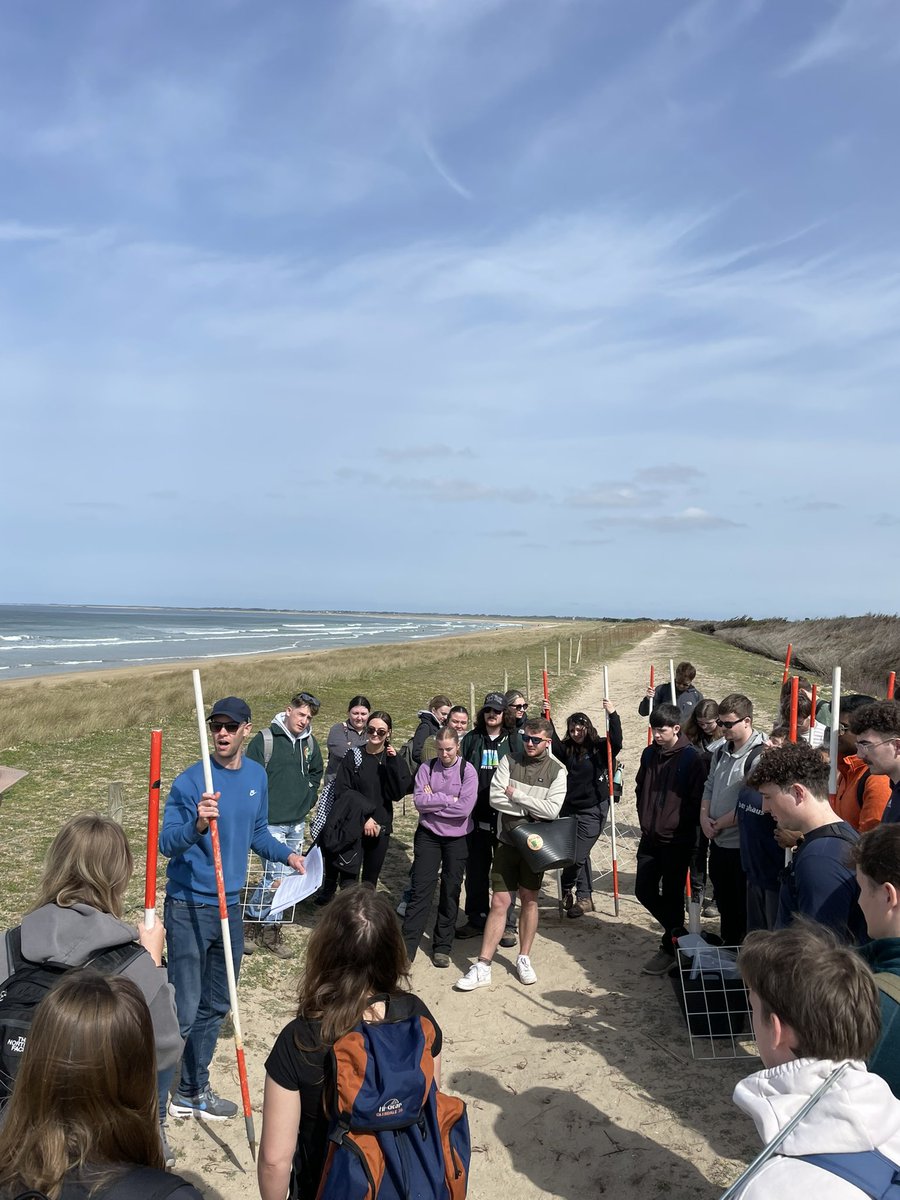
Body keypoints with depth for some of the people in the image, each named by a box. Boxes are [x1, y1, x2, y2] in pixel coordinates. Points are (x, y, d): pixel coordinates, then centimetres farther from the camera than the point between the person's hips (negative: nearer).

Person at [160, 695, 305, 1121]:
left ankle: (193, 1091, 34)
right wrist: (197, 825, -41)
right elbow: (167, 844, -23)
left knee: (215, 1007, 17)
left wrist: (287, 854, 5)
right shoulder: (190, 781, -16)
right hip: (188, 908, -6)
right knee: (185, 1011, -4)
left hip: (230, 906, 7)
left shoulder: (257, 776, 4)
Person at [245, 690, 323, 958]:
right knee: (276, 876, -10)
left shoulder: (309, 742, 6)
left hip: (297, 822, 6)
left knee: (288, 876, 10)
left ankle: (271, 928, 23)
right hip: (271, 822, -6)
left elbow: (316, 772, 24)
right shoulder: (264, 739, -11)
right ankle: (251, 922, 12)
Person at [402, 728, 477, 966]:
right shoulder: (427, 767, -3)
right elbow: (419, 800, -13)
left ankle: (442, 946, 21)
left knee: (451, 892, 8)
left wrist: (432, 801, -13)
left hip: (456, 838, 0)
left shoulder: (467, 771, -8)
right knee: (421, 890, -2)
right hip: (428, 836, 0)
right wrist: (448, 799, -17)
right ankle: (407, 947, 1)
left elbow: (465, 807, -18)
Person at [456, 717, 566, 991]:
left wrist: (516, 795, -14)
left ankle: (524, 958, 27)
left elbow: (552, 810, -17)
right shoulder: (509, 761, -2)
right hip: (508, 840, 0)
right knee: (499, 902, 0)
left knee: (529, 900, 12)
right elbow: (495, 798, -12)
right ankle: (482, 967, 4)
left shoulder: (557, 771, -5)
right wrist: (532, 809, -15)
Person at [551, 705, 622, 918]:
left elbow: (616, 743, -24)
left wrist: (612, 715, -34)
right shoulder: (568, 749, 4)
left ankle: (566, 889, 22)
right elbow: (552, 743, 2)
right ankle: (584, 897, 28)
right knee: (580, 855, 14)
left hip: (592, 810, -5)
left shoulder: (600, 748, -9)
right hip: (570, 808, 5)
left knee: (577, 856, -4)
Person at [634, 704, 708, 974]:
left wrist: (678, 826, -12)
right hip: (650, 838, 6)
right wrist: (645, 819, 10)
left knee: (672, 895, 5)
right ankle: (678, 932, 30)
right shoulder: (649, 754, 5)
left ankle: (670, 948, 21)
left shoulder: (692, 758, -13)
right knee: (644, 890, 8)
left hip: (677, 841, -6)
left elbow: (697, 800, -12)